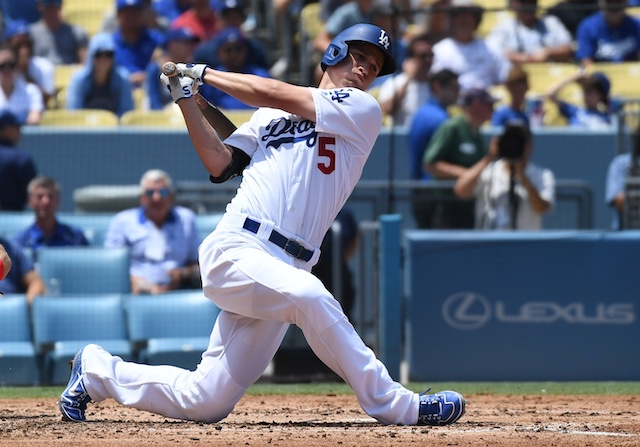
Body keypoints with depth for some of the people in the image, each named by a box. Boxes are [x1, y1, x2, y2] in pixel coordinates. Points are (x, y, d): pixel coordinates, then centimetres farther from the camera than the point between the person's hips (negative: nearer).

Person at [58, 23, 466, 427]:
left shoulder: (363, 110, 10)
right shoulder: (271, 115, 20)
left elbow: (273, 93, 4)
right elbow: (220, 164, 10)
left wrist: (205, 73, 13)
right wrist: (186, 98, 6)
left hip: (282, 270, 2)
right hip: (235, 252, -2)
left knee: (206, 403, 0)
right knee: (307, 295, -36)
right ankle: (395, 406, -29)